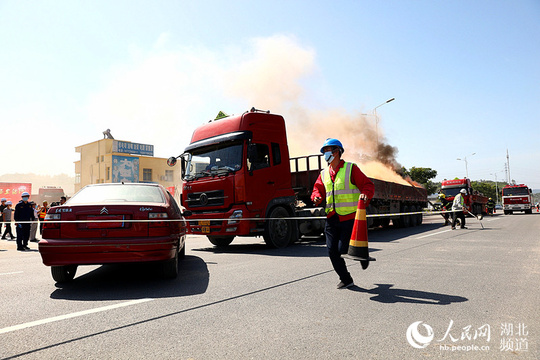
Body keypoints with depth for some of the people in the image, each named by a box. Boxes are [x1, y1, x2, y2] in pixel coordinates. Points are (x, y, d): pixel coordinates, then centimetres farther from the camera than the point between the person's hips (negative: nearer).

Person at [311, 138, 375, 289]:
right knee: (332, 251, 3)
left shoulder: (351, 168, 0)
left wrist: (365, 194, -23)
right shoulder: (324, 174, 15)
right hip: (332, 218, 5)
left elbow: (368, 185, -2)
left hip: (349, 217, -5)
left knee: (343, 250, -7)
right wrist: (316, 197, -2)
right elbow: (318, 188, 20)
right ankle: (346, 280, 21)